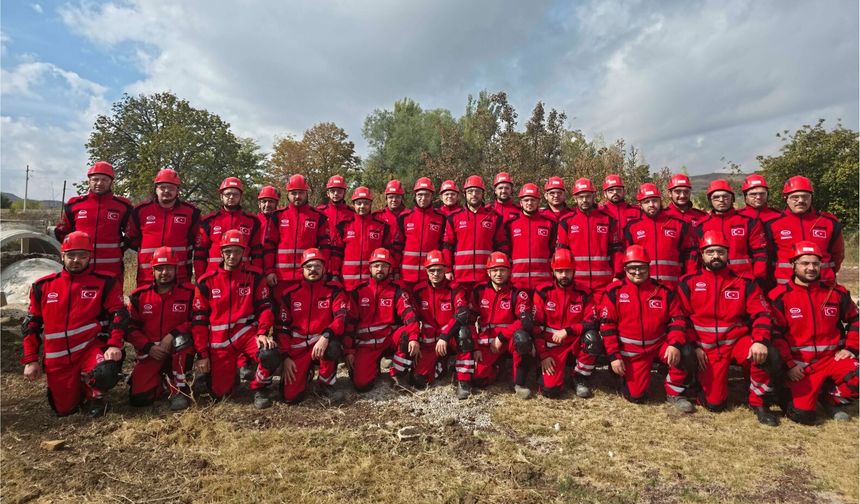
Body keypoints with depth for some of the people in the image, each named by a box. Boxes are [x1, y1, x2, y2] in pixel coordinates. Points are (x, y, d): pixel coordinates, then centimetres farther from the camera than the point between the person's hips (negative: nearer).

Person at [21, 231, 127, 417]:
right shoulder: (43, 286, 6)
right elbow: (31, 324, 11)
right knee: (64, 410, 5)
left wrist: (114, 344, -22)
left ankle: (93, 395, 0)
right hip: (58, 359, 3)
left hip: (90, 347, -3)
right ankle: (75, 386, 39)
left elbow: (119, 314, -9)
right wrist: (31, 359, 6)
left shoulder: (104, 283, -3)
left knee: (106, 372, -34)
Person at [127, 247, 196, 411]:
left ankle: (179, 389, -20)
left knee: (181, 338, -38)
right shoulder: (139, 295, 1)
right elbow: (130, 327, 2)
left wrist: (173, 335, -22)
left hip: (179, 350, -2)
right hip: (149, 353, 2)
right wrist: (148, 347, -11)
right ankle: (161, 380, 23)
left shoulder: (189, 292, -6)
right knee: (139, 398, -13)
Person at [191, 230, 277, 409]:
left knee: (270, 354, -32)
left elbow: (264, 307, -2)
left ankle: (259, 388, -1)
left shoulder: (255, 276, -2)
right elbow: (199, 320, 1)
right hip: (219, 341, 1)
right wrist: (202, 354, -1)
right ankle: (231, 369, 37)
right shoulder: (206, 281, -1)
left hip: (247, 333, -1)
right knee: (219, 393, 2)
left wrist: (262, 332, -20)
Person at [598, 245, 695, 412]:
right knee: (636, 395, -7)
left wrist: (675, 345, -19)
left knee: (686, 355, -26)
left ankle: (674, 393, -1)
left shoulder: (663, 290, -1)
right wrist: (614, 355, -13)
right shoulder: (614, 292, -9)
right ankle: (628, 374, 28)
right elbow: (607, 325, -9)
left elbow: (677, 319, -1)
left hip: (660, 343, 2)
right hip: (631, 351, -2)